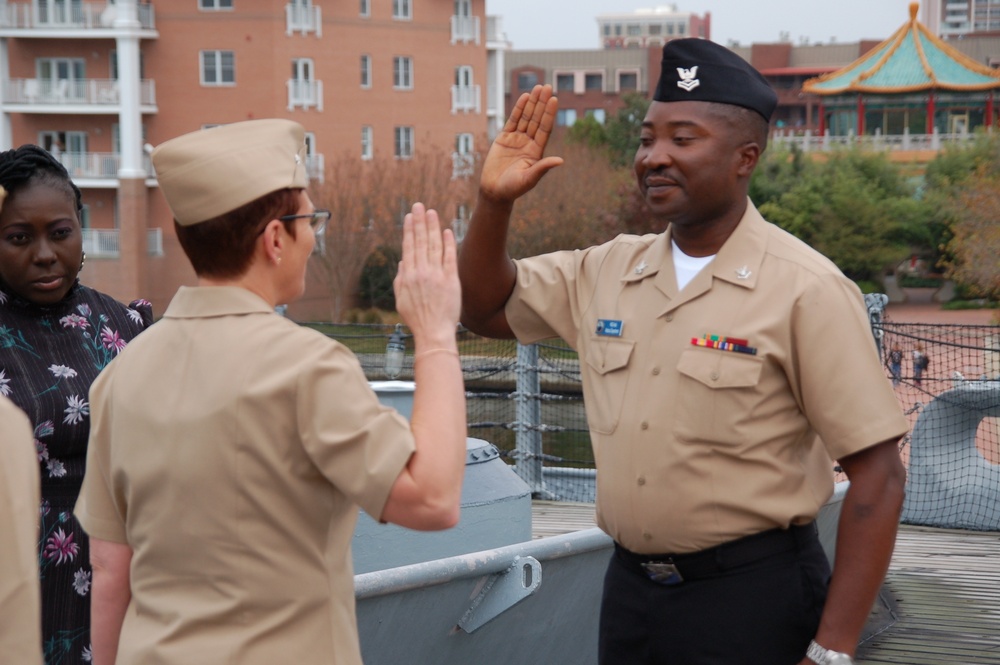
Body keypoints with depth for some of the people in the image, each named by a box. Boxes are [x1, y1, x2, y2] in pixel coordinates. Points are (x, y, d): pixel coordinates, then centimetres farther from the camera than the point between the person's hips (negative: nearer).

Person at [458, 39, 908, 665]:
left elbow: (877, 476, -14)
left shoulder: (805, 290, -13)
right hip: (629, 585, 6)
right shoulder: (608, 271, 5)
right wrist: (495, 199, -1)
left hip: (753, 593, -6)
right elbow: (486, 308, 17)